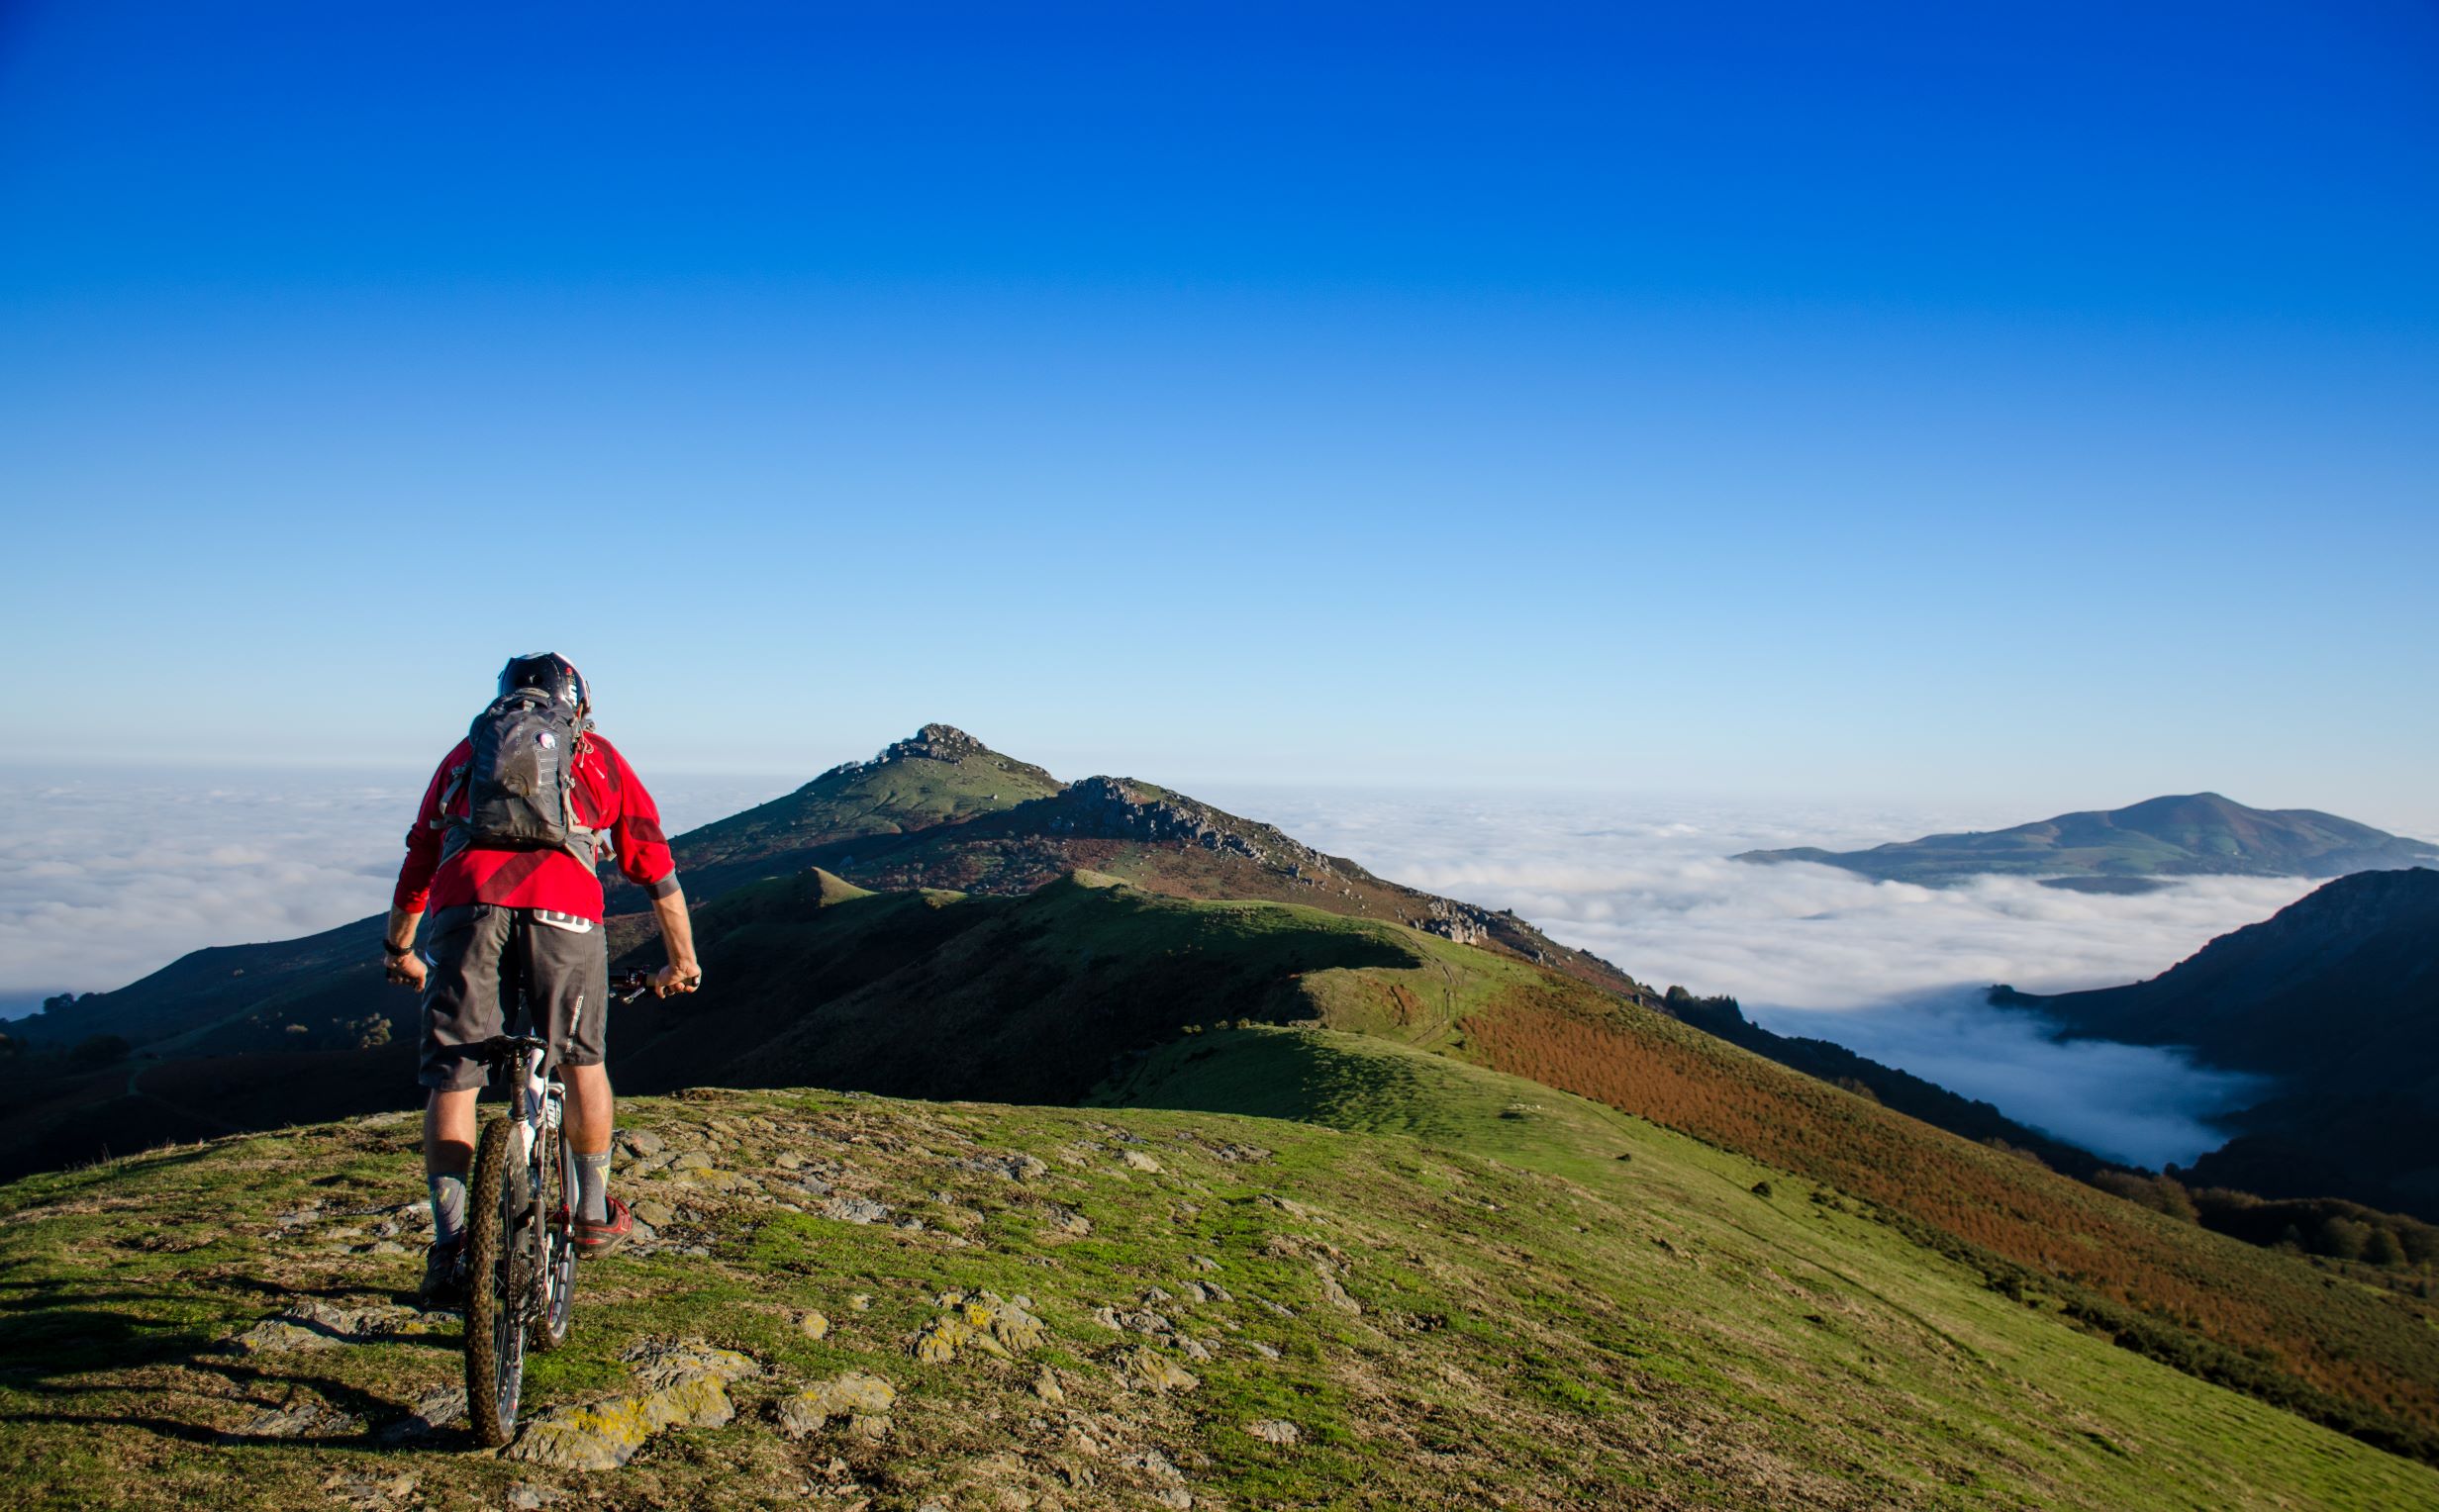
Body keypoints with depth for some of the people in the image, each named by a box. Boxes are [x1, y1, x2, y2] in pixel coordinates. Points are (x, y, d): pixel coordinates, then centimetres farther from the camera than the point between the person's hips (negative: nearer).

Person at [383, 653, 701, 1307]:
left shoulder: (467, 751, 32)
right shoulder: (597, 757, 28)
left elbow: (418, 859, 35)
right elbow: (657, 868, 26)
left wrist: (399, 949, 49)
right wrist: (682, 962, 35)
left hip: (466, 895, 1)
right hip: (563, 904, -1)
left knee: (450, 1077, 9)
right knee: (582, 1058, 20)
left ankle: (452, 1242, -1)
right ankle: (594, 1214, 31)